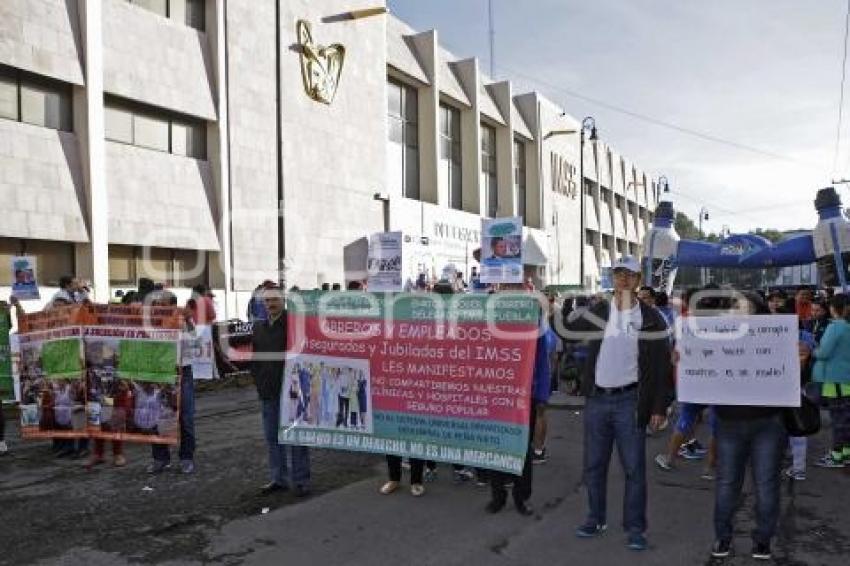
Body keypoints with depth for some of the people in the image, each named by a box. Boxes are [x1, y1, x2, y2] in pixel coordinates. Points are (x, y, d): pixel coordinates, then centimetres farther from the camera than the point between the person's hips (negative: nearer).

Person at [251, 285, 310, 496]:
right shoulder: (259, 328, 12)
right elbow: (254, 357, 20)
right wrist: (258, 380, 8)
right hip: (268, 392, 6)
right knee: (273, 437, 13)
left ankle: (301, 480, 8)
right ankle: (278, 478, 25)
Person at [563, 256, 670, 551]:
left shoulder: (651, 317, -2)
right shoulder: (597, 311, 5)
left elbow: (662, 365, -2)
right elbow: (568, 332, 4)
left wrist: (659, 407, -6)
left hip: (629, 400, -2)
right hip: (596, 399, 3)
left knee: (634, 467, 4)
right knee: (593, 465, 11)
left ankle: (635, 527, 16)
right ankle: (596, 519, 26)